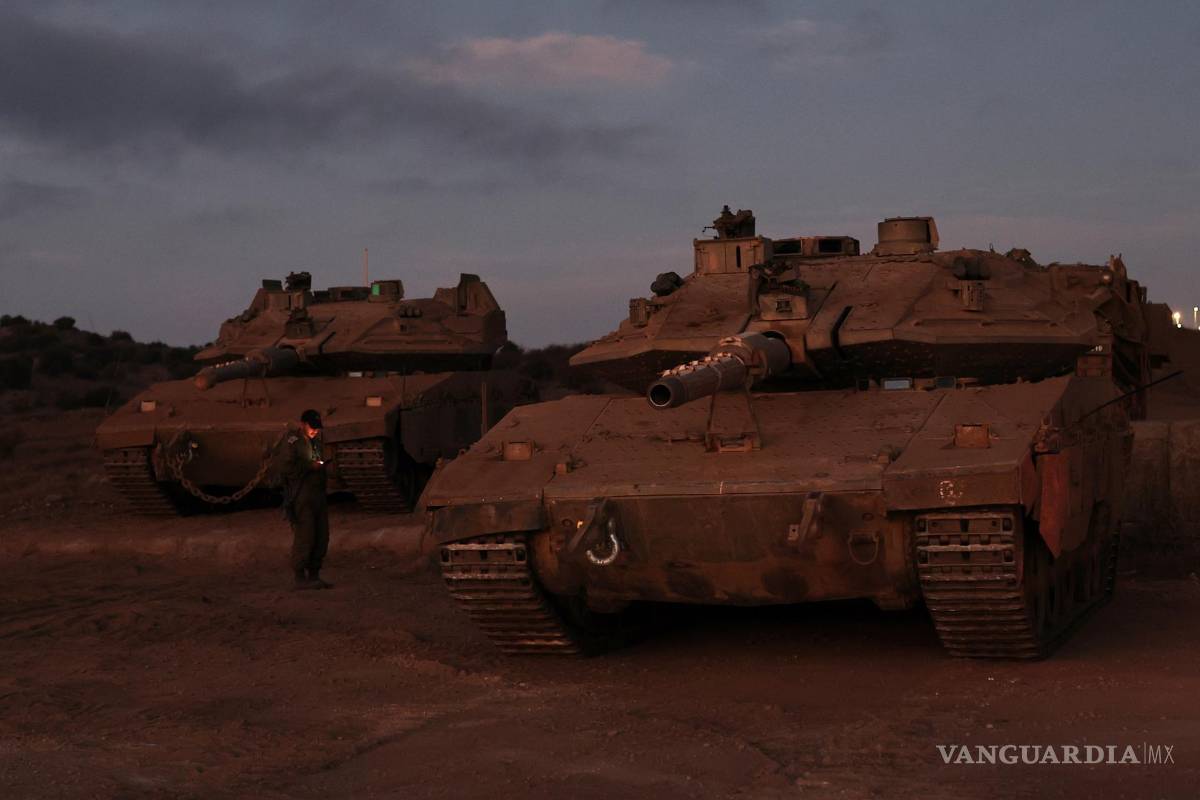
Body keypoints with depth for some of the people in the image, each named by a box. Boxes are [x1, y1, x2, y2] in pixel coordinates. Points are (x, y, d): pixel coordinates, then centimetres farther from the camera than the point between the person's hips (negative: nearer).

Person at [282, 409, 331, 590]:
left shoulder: (316, 442, 20)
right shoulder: (294, 442, -4)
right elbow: (289, 469, -13)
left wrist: (322, 465, 12)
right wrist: (311, 466, -15)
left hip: (318, 496, 8)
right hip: (302, 498, -8)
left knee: (321, 537, 6)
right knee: (304, 536, -10)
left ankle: (314, 575, 13)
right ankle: (300, 577, -5)